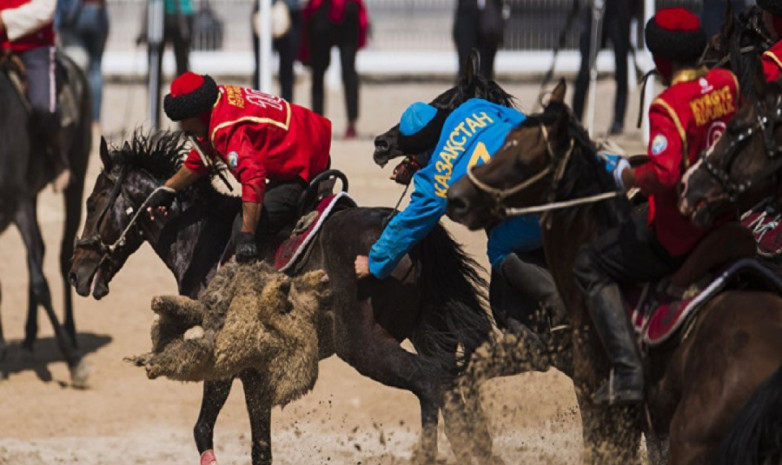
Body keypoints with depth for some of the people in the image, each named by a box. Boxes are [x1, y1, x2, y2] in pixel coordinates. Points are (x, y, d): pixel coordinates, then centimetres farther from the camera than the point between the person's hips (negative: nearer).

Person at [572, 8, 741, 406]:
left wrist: (629, 176, -14)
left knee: (590, 265, 8)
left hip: (677, 236, -8)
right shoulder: (728, 83, -3)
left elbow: (663, 174, -34)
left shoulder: (668, 105, -24)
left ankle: (627, 375, -4)